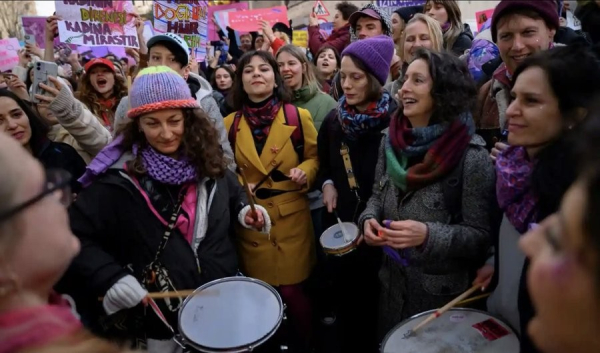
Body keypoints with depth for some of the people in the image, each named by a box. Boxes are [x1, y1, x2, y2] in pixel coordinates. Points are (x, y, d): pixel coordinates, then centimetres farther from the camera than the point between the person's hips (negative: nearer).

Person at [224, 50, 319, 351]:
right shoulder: (230, 124, 1)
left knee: (292, 291, 3)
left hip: (292, 218, -1)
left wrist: (305, 173, -13)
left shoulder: (298, 117, -3)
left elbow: (315, 157, 7)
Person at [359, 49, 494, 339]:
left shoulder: (471, 156, -21)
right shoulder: (391, 141, -3)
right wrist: (369, 219, -11)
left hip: (444, 292, -5)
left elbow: (481, 236, -17)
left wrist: (429, 235, -32)